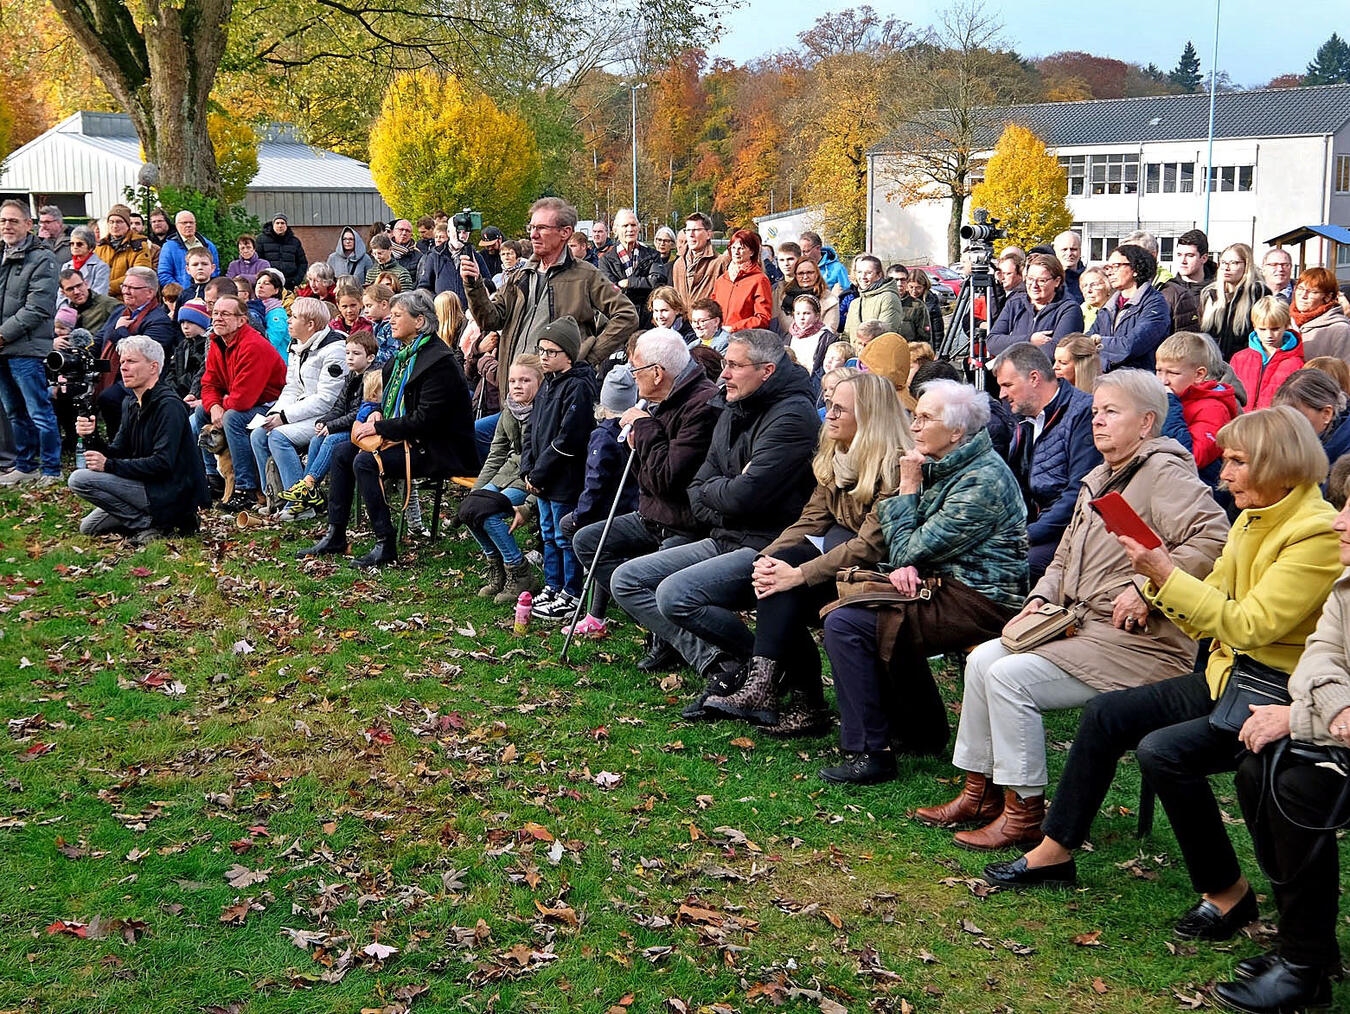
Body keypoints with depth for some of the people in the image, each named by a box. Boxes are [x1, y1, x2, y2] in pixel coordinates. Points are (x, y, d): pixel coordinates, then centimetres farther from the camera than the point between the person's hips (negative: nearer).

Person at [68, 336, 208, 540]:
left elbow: (162, 463, -26)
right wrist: (92, 438, -11)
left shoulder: (169, 406, -18)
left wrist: (109, 465, -23)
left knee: (79, 479, -16)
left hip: (171, 496, -10)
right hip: (149, 485, 10)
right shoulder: (132, 403, 11)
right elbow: (117, 452, 10)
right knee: (88, 527, 20)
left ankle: (148, 523, -13)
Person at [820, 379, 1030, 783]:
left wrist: (907, 488, -7)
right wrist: (906, 566, -8)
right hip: (947, 584, 11)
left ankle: (868, 753, -10)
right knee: (852, 609, 20)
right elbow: (914, 549, 15)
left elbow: (906, 550, -18)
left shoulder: (981, 482, -20)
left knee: (844, 624, -15)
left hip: (980, 602, -10)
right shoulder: (944, 466, 11)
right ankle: (920, 732, 23)